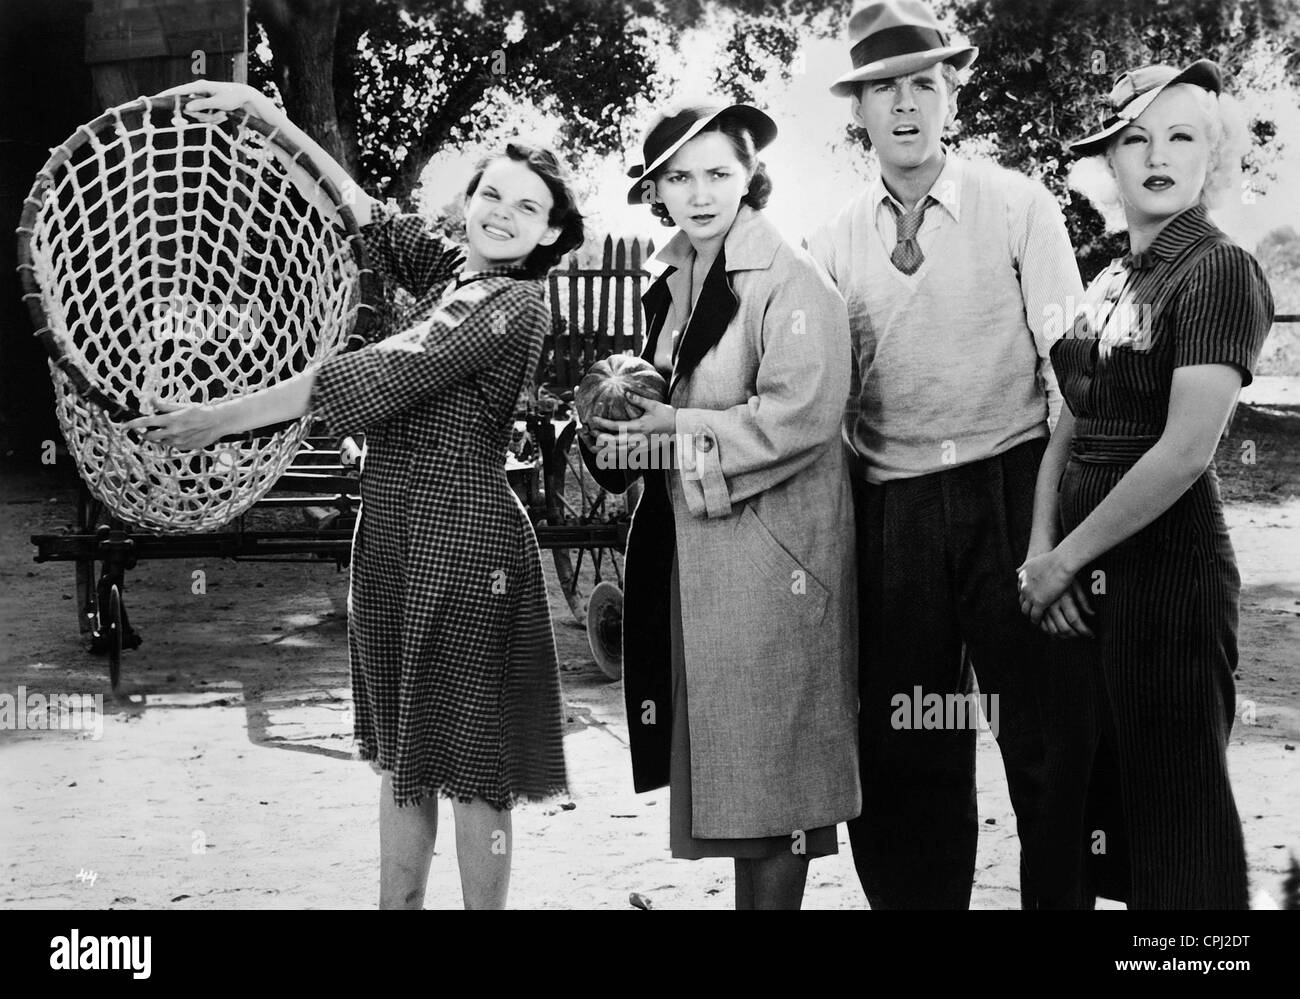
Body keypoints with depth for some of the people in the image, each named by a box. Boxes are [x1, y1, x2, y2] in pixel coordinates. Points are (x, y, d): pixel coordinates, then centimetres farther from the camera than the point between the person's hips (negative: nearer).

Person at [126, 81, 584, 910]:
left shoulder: (518, 304, -12)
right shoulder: (449, 272, 10)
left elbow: (384, 372, -18)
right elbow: (367, 213, 20)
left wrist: (225, 418, -18)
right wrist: (267, 115, 16)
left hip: (462, 540, -8)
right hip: (391, 532, 8)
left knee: (472, 768, 1)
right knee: (403, 753, 13)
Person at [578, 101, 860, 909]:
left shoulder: (791, 282, -10)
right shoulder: (671, 285, 14)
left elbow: (800, 414, -20)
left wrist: (676, 435, -16)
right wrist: (622, 426, 5)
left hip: (771, 556, -8)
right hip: (691, 552, 8)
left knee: (770, 761, -2)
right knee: (723, 761, 12)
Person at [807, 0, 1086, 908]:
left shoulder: (1019, 207, 1)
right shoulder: (834, 245, 9)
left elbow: (1069, 363, -3)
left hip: (1009, 495, -3)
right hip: (890, 513, 3)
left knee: (1039, 732, 2)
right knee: (904, 751, 9)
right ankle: (913, 899, 22)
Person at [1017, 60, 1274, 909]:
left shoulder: (1222, 272, -12)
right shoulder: (1110, 281, 12)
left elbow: (1185, 449, -19)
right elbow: (1071, 425, 11)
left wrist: (1066, 558, -13)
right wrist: (1040, 546, -5)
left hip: (1166, 564, -8)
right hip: (1080, 576, 8)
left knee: (1174, 805, 2)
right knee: (1074, 791, 15)